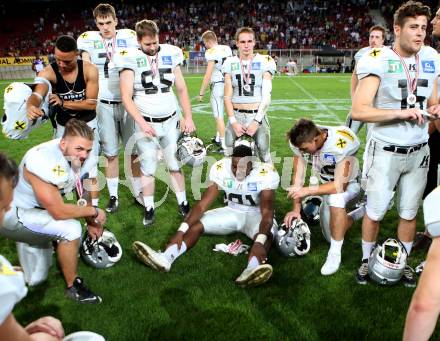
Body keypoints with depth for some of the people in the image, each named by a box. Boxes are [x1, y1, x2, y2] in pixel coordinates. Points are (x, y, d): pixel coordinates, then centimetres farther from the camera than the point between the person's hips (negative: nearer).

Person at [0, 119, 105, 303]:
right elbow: (58, 212, -31)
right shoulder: (44, 162, -35)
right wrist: (94, 211, -19)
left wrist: (91, 223, 7)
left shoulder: (79, 157, -12)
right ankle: (73, 287, -8)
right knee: (71, 229, -28)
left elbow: (82, 191, 7)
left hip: (36, 210, 8)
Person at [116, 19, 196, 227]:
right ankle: (149, 209, 19)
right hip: (146, 123, -2)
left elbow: (182, 89, 8)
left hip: (171, 121, 3)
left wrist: (188, 117, 0)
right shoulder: (131, 59, -7)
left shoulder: (170, 55, 2)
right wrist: (142, 123, -19)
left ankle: (183, 204, 23)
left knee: (176, 164, 9)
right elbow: (126, 97, -10)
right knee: (148, 168, 6)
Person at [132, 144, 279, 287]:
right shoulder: (220, 169, -19)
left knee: (265, 236, -37)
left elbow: (267, 212, -33)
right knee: (196, 225, -19)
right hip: (232, 211, 3)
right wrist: (181, 230, -32)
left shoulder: (266, 174, -27)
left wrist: (260, 242, -51)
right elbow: (202, 204, -20)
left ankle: (252, 270, -67)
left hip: (256, 214, -3)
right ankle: (166, 258, -42)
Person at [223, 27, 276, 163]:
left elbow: (266, 96, -3)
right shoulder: (230, 63, 6)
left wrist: (256, 121, -11)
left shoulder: (265, 62, 1)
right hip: (235, 116, 2)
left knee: (264, 156, -1)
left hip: (258, 116, -2)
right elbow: (227, 96, 3)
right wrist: (233, 121, -7)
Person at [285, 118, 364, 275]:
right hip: (328, 185, 6)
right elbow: (298, 177, -16)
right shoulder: (300, 141, -23)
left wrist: (308, 190, -37)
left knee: (335, 198, -40)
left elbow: (340, 186, -36)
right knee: (332, 237, 13)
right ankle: (361, 211, 38)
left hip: (349, 184, -5)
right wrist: (296, 209, -17)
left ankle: (335, 254, -22)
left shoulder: (341, 143, -38)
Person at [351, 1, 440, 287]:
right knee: (375, 211, 8)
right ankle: (367, 259, 29)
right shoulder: (379, 61, -13)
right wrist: (401, 113, -26)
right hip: (386, 151, -4)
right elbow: (358, 111, -21)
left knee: (409, 213, 14)